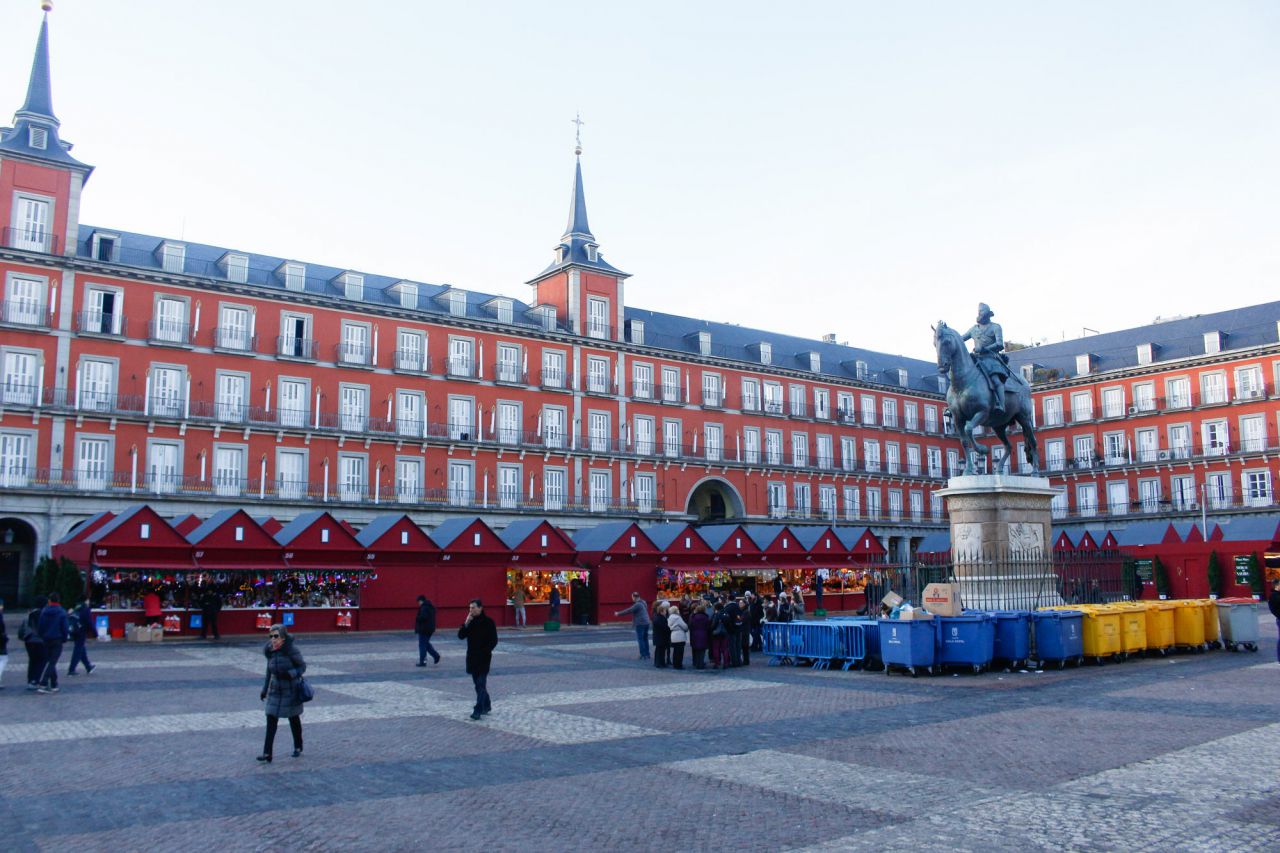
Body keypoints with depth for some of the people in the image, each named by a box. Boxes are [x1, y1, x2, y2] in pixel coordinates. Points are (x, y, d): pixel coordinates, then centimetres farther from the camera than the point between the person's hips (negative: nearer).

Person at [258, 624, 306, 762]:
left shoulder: (291, 650, -18)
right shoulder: (270, 651, -1)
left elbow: (302, 666, -10)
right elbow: (269, 671, 10)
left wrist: (290, 674, -27)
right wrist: (265, 689, 12)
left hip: (291, 690, -4)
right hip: (275, 690, 4)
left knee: (294, 719, 11)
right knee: (271, 721, -5)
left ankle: (298, 747, 32)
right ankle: (267, 754, -4)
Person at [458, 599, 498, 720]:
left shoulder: (488, 622, -8)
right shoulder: (470, 622, 7)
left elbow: (494, 641, -9)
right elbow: (461, 636, -1)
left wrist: (485, 652, -16)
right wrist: (466, 624, -13)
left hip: (483, 658, -6)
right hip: (472, 657, 6)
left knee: (481, 684, -9)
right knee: (478, 684, 14)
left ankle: (478, 710, -11)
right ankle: (486, 705, 29)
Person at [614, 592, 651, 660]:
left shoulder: (637, 605, -15)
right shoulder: (643, 602, 12)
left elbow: (628, 611, -13)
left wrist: (618, 613, -4)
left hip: (640, 624, -9)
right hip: (646, 623, 9)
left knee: (640, 639, -3)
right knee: (645, 639, 14)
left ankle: (643, 655, -5)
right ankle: (647, 654, 17)